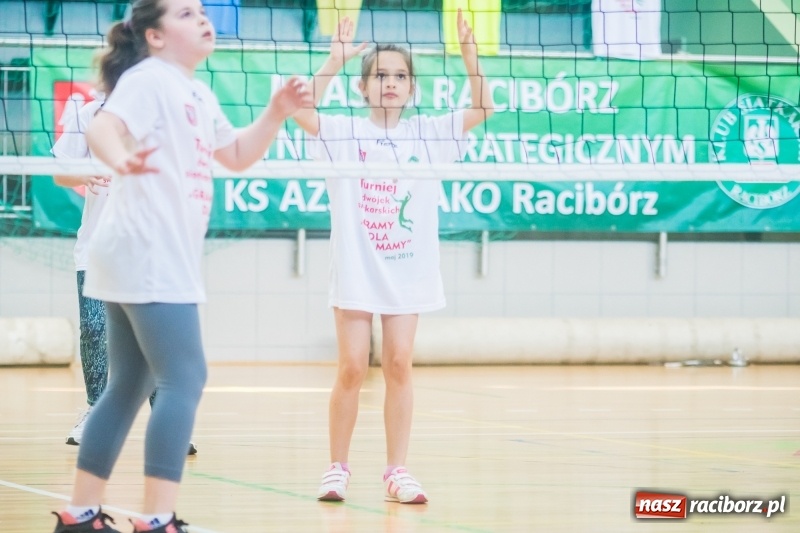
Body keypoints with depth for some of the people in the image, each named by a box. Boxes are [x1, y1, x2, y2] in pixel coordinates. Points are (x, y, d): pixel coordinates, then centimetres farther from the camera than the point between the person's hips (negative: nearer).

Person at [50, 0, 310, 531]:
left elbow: (237, 154, 28)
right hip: (147, 258, -10)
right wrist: (120, 158, -53)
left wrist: (277, 112, 11)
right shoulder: (148, 80, -12)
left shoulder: (199, 95, 17)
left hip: (163, 260, 10)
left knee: (130, 387, 12)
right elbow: (101, 126, -30)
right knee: (184, 379, -14)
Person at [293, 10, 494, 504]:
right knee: (353, 368, -2)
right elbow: (301, 109, -20)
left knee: (399, 365, 1)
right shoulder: (345, 133, -3)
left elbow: (483, 108, -3)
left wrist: (470, 54, -15)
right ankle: (338, 468, 10)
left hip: (408, 269, 2)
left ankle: (397, 472, 7)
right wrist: (335, 59, -27)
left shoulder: (427, 134, 3)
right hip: (356, 269, -2)